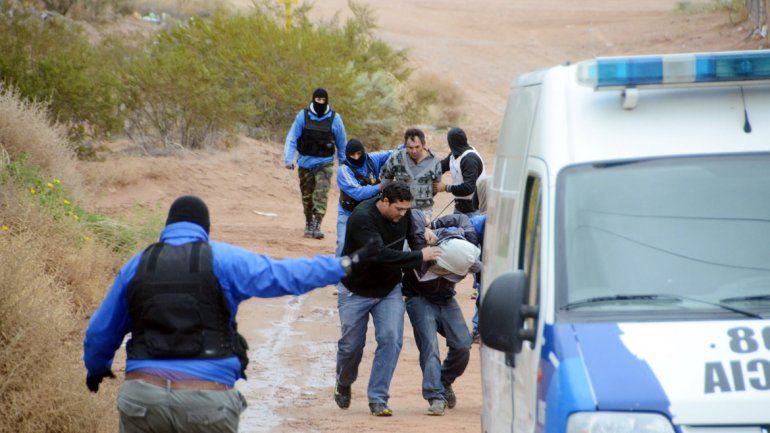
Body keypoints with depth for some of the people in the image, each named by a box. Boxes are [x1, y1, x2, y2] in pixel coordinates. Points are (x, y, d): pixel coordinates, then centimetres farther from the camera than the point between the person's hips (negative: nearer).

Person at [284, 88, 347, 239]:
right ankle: (308, 224, 28)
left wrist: (343, 164, 15)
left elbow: (341, 143, 9)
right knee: (307, 196, 11)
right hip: (305, 163, 2)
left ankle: (317, 225, -20)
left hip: (325, 163, -2)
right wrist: (288, 159, -13)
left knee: (321, 194, -17)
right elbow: (292, 138, -2)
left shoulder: (334, 118, -2)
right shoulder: (303, 116, -2)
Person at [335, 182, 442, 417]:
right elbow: (380, 254, -38)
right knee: (351, 344, 6)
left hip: (389, 290, 4)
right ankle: (343, 385, 37)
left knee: (391, 339, -13)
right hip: (356, 291, -4)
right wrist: (419, 256, -36)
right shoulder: (362, 217, -29)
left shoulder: (404, 213, -8)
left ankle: (378, 399, -7)